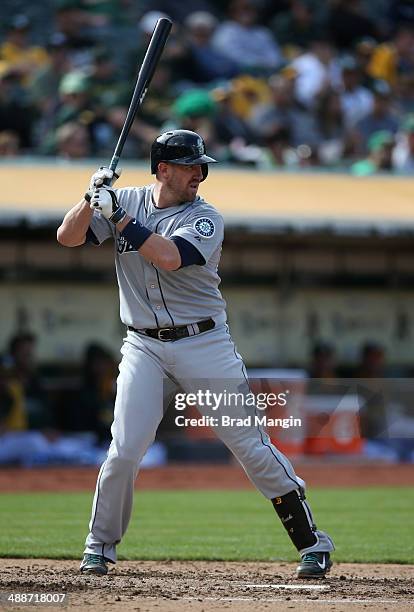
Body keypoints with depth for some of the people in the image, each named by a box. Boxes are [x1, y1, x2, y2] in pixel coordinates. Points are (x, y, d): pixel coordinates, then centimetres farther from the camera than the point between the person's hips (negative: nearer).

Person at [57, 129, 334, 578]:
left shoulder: (205, 219, -6)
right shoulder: (127, 201, 4)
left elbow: (168, 257, -25)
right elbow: (68, 237, 1)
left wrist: (117, 217, -21)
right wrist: (92, 200, -16)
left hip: (204, 343, -2)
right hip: (144, 347, 2)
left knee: (251, 446, -3)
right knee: (125, 450, -8)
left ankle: (311, 542, 5)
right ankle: (99, 547, 11)